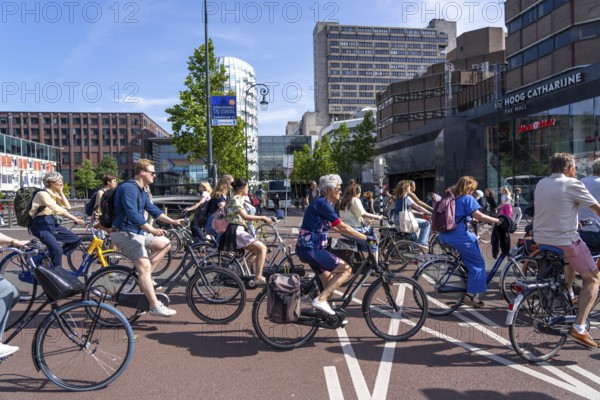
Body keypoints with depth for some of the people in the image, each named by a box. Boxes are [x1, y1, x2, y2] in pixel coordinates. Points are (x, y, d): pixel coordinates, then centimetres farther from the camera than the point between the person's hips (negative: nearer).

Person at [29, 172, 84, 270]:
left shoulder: (55, 194, 13)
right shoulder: (43, 194, -13)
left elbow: (67, 207, 0)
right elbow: (57, 209, -26)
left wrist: (60, 192, 0)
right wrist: (75, 219, -32)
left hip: (52, 224, 8)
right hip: (41, 225, -8)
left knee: (76, 240, -2)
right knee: (57, 249, -27)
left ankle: (49, 258, 9)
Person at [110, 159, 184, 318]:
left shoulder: (141, 190, 15)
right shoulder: (129, 188, -18)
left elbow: (152, 209, 19)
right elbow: (132, 214, -29)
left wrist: (172, 221, 11)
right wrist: (152, 230, -35)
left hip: (137, 231, 10)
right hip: (125, 233, -10)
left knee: (165, 243, 8)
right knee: (145, 266, -16)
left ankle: (144, 277, 9)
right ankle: (156, 307, -15)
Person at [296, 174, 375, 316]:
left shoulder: (322, 203, 15)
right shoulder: (323, 203, -15)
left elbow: (336, 228, 20)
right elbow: (343, 227, -19)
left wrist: (360, 236, 18)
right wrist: (366, 238, -14)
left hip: (310, 248, 10)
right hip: (310, 249, -10)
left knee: (330, 285, 15)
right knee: (346, 270, -10)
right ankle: (320, 299, -10)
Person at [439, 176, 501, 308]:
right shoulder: (468, 198, -5)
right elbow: (478, 215, -15)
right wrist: (496, 220, -9)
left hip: (444, 235, 8)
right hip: (459, 235, -8)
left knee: (473, 238, 29)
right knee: (478, 264, 4)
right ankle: (471, 295, 1)